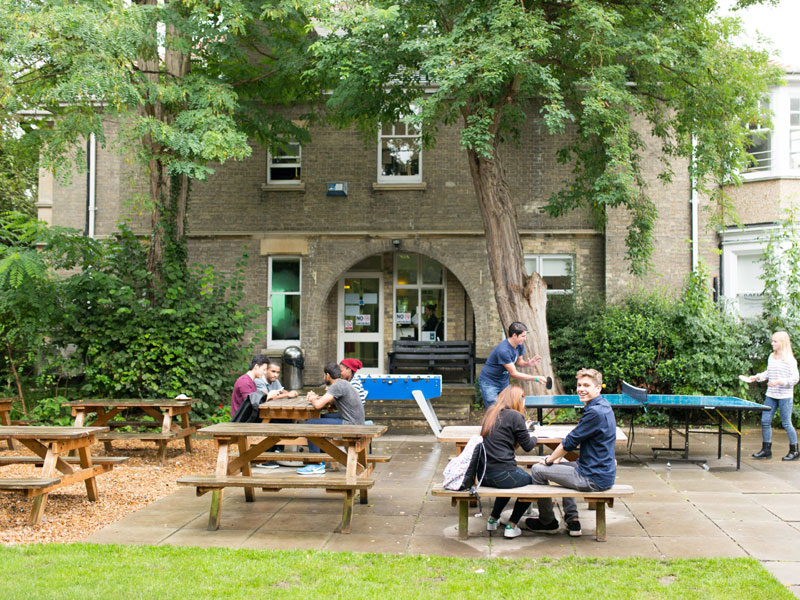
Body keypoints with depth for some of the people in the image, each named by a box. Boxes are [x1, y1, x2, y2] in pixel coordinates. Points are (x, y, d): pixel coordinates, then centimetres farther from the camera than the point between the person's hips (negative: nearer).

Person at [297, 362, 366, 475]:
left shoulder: (337, 386, -16)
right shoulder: (343, 383, 15)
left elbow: (318, 405, -23)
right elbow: (332, 401, 30)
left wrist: (313, 399, 0)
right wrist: (316, 397, 15)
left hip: (351, 425, -11)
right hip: (353, 421, 11)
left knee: (310, 424, -10)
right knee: (322, 418, 27)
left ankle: (317, 465, -8)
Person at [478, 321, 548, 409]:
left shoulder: (520, 345, -5)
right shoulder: (503, 351, -32)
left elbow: (518, 362, 12)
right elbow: (513, 373, -27)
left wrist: (528, 363, -12)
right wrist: (536, 378, -28)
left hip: (503, 382, 8)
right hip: (489, 383, -8)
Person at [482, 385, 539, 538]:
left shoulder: (490, 414, 13)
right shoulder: (515, 416, -9)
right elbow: (528, 446, -2)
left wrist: (524, 429, 27)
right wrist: (534, 437, 19)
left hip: (483, 474, 7)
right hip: (502, 474, -7)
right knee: (531, 480, 20)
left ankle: (493, 520, 35)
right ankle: (511, 526, 16)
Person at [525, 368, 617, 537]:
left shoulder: (595, 413, -23)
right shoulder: (603, 406, 8)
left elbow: (571, 442, -16)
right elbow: (574, 441, 17)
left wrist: (550, 459, 0)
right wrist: (557, 457, 16)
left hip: (594, 479, -10)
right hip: (604, 472, 10)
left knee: (538, 470, 1)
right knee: (563, 466, 35)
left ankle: (548, 522, 18)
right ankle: (572, 521, 28)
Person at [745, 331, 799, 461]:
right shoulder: (771, 357, 9)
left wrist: (779, 382, -23)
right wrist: (756, 377, 7)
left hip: (785, 396, -7)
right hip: (771, 395, 7)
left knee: (786, 423, 0)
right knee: (765, 421, 5)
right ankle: (766, 449, 14)